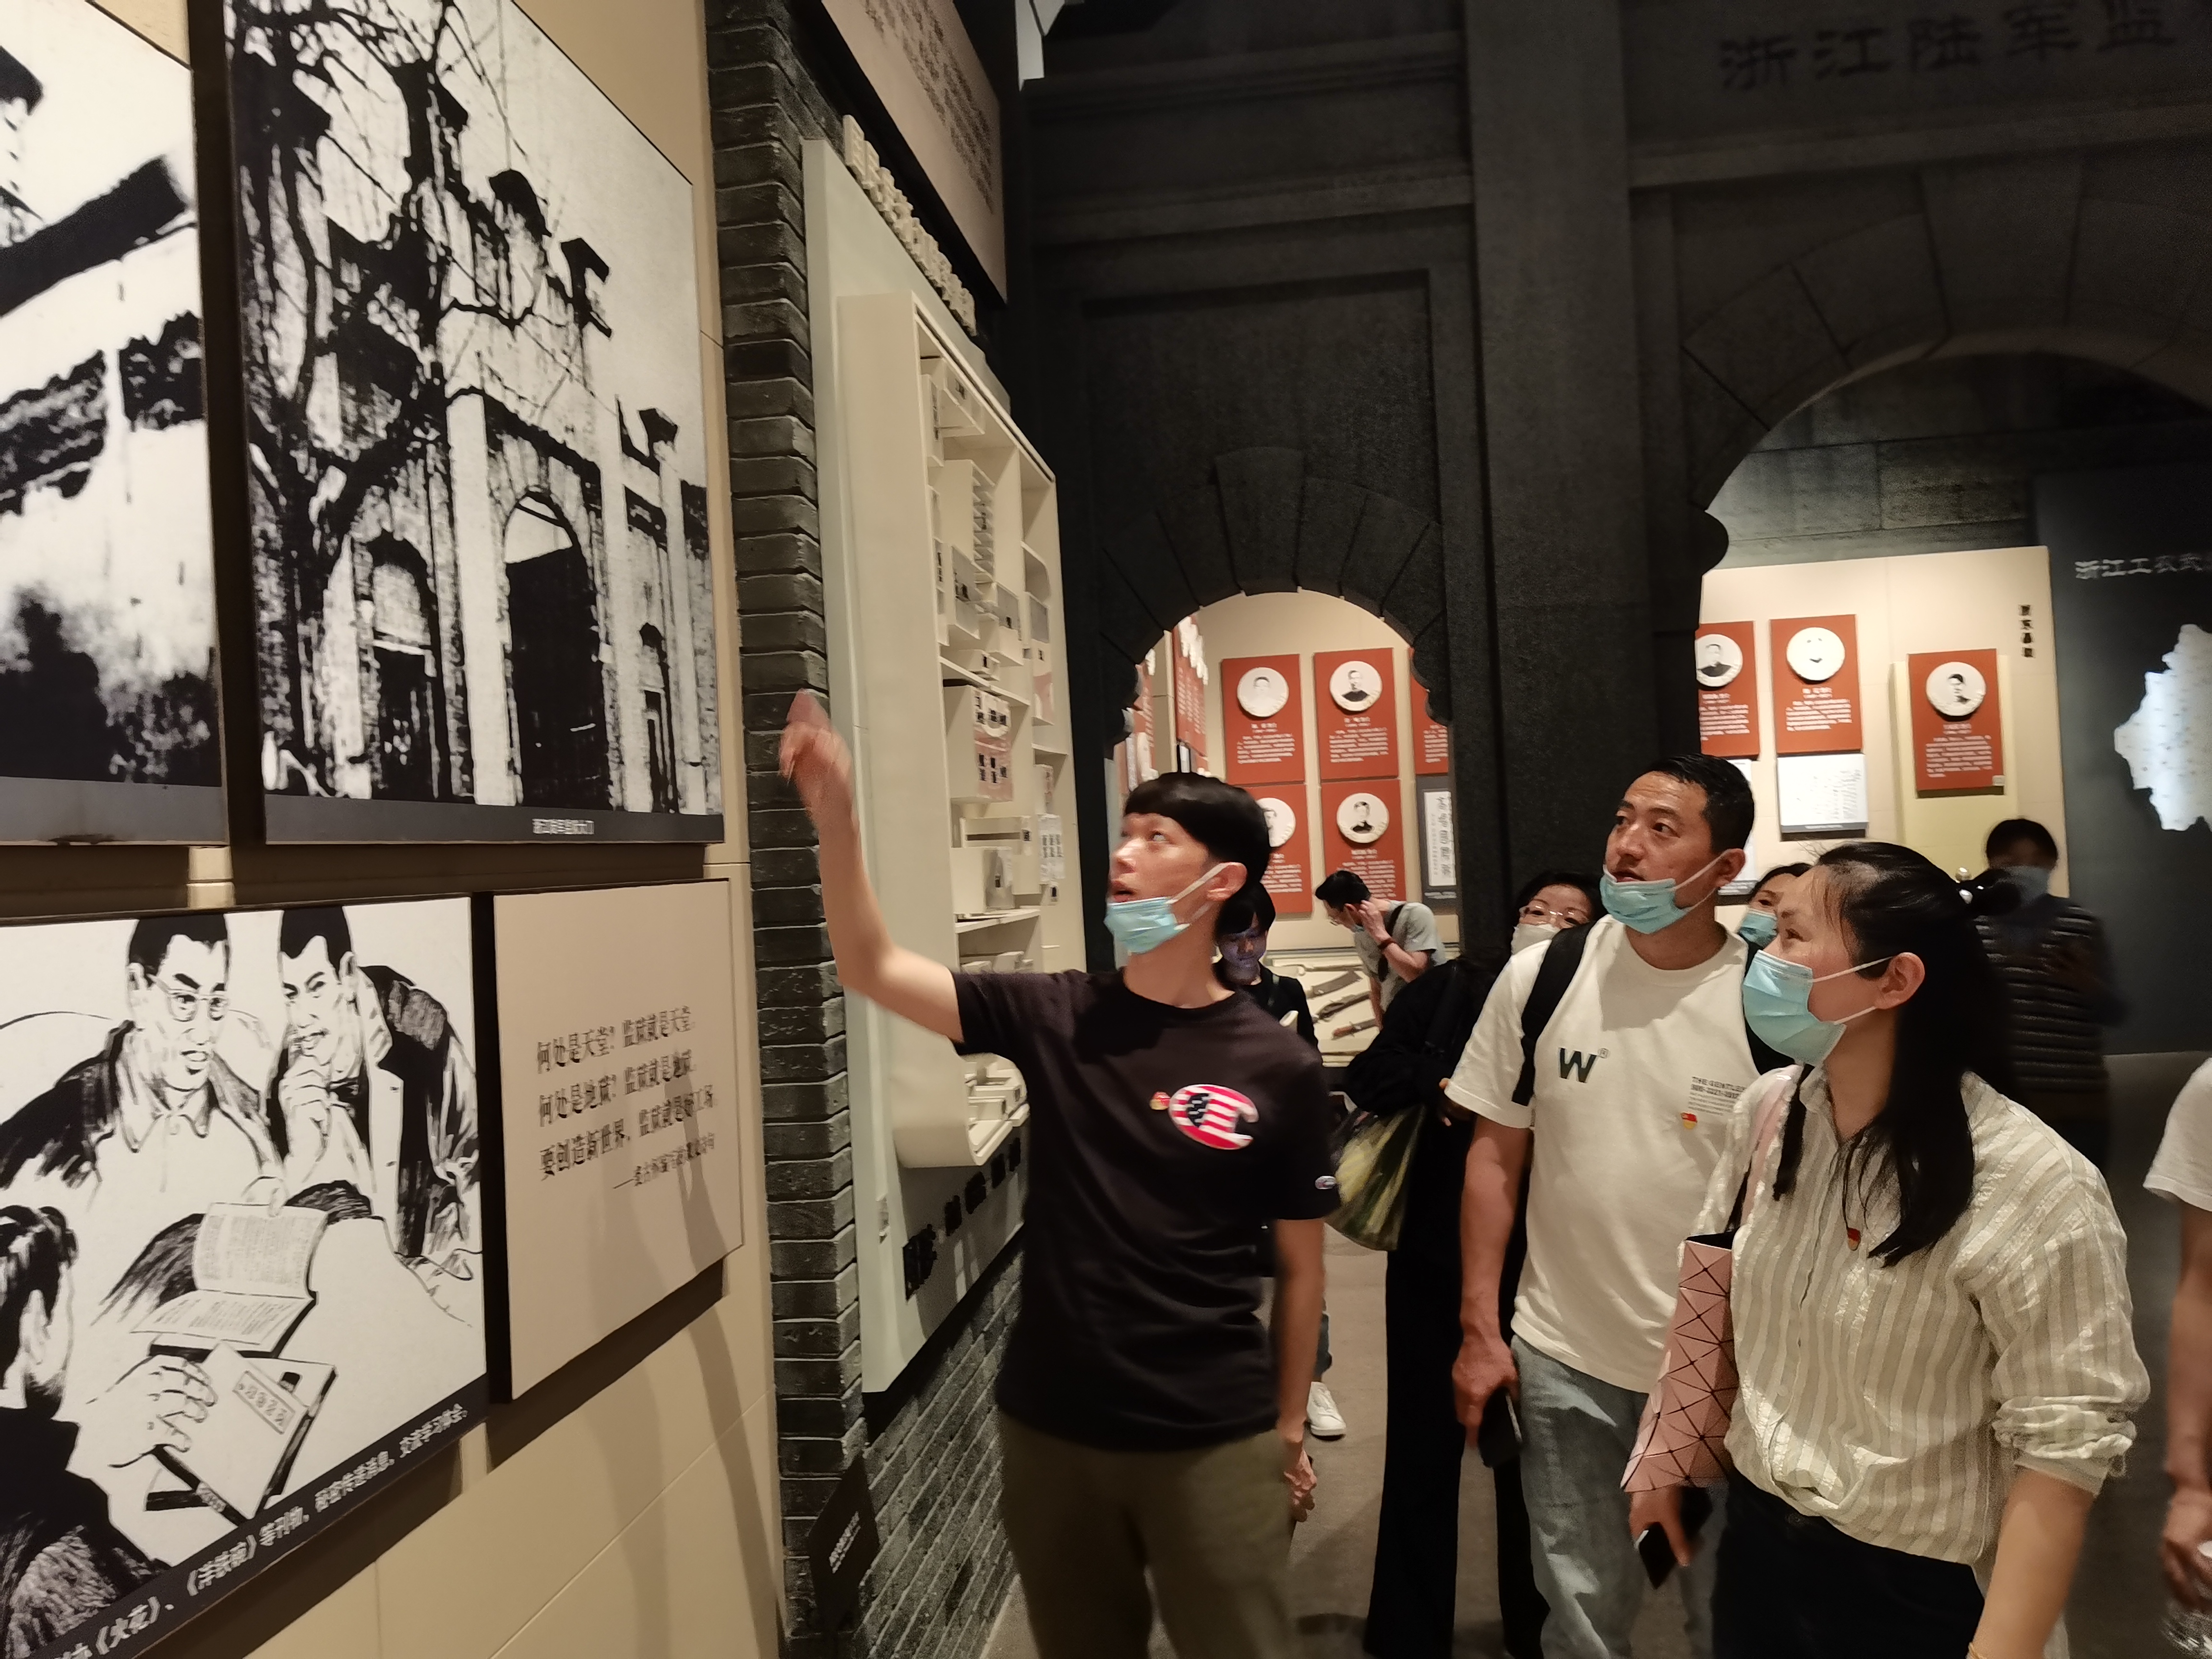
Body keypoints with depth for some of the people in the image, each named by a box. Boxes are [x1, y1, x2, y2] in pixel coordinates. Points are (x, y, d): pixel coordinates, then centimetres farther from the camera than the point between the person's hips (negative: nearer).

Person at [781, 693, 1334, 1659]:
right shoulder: (1055, 1020, -3)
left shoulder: (1277, 1067, -9)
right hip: (1049, 1429, 3)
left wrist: (1289, 1431, 4)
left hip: (1212, 1441, -2)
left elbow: (1298, 1265, -1)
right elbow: (872, 969, -9)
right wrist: (835, 815, -20)